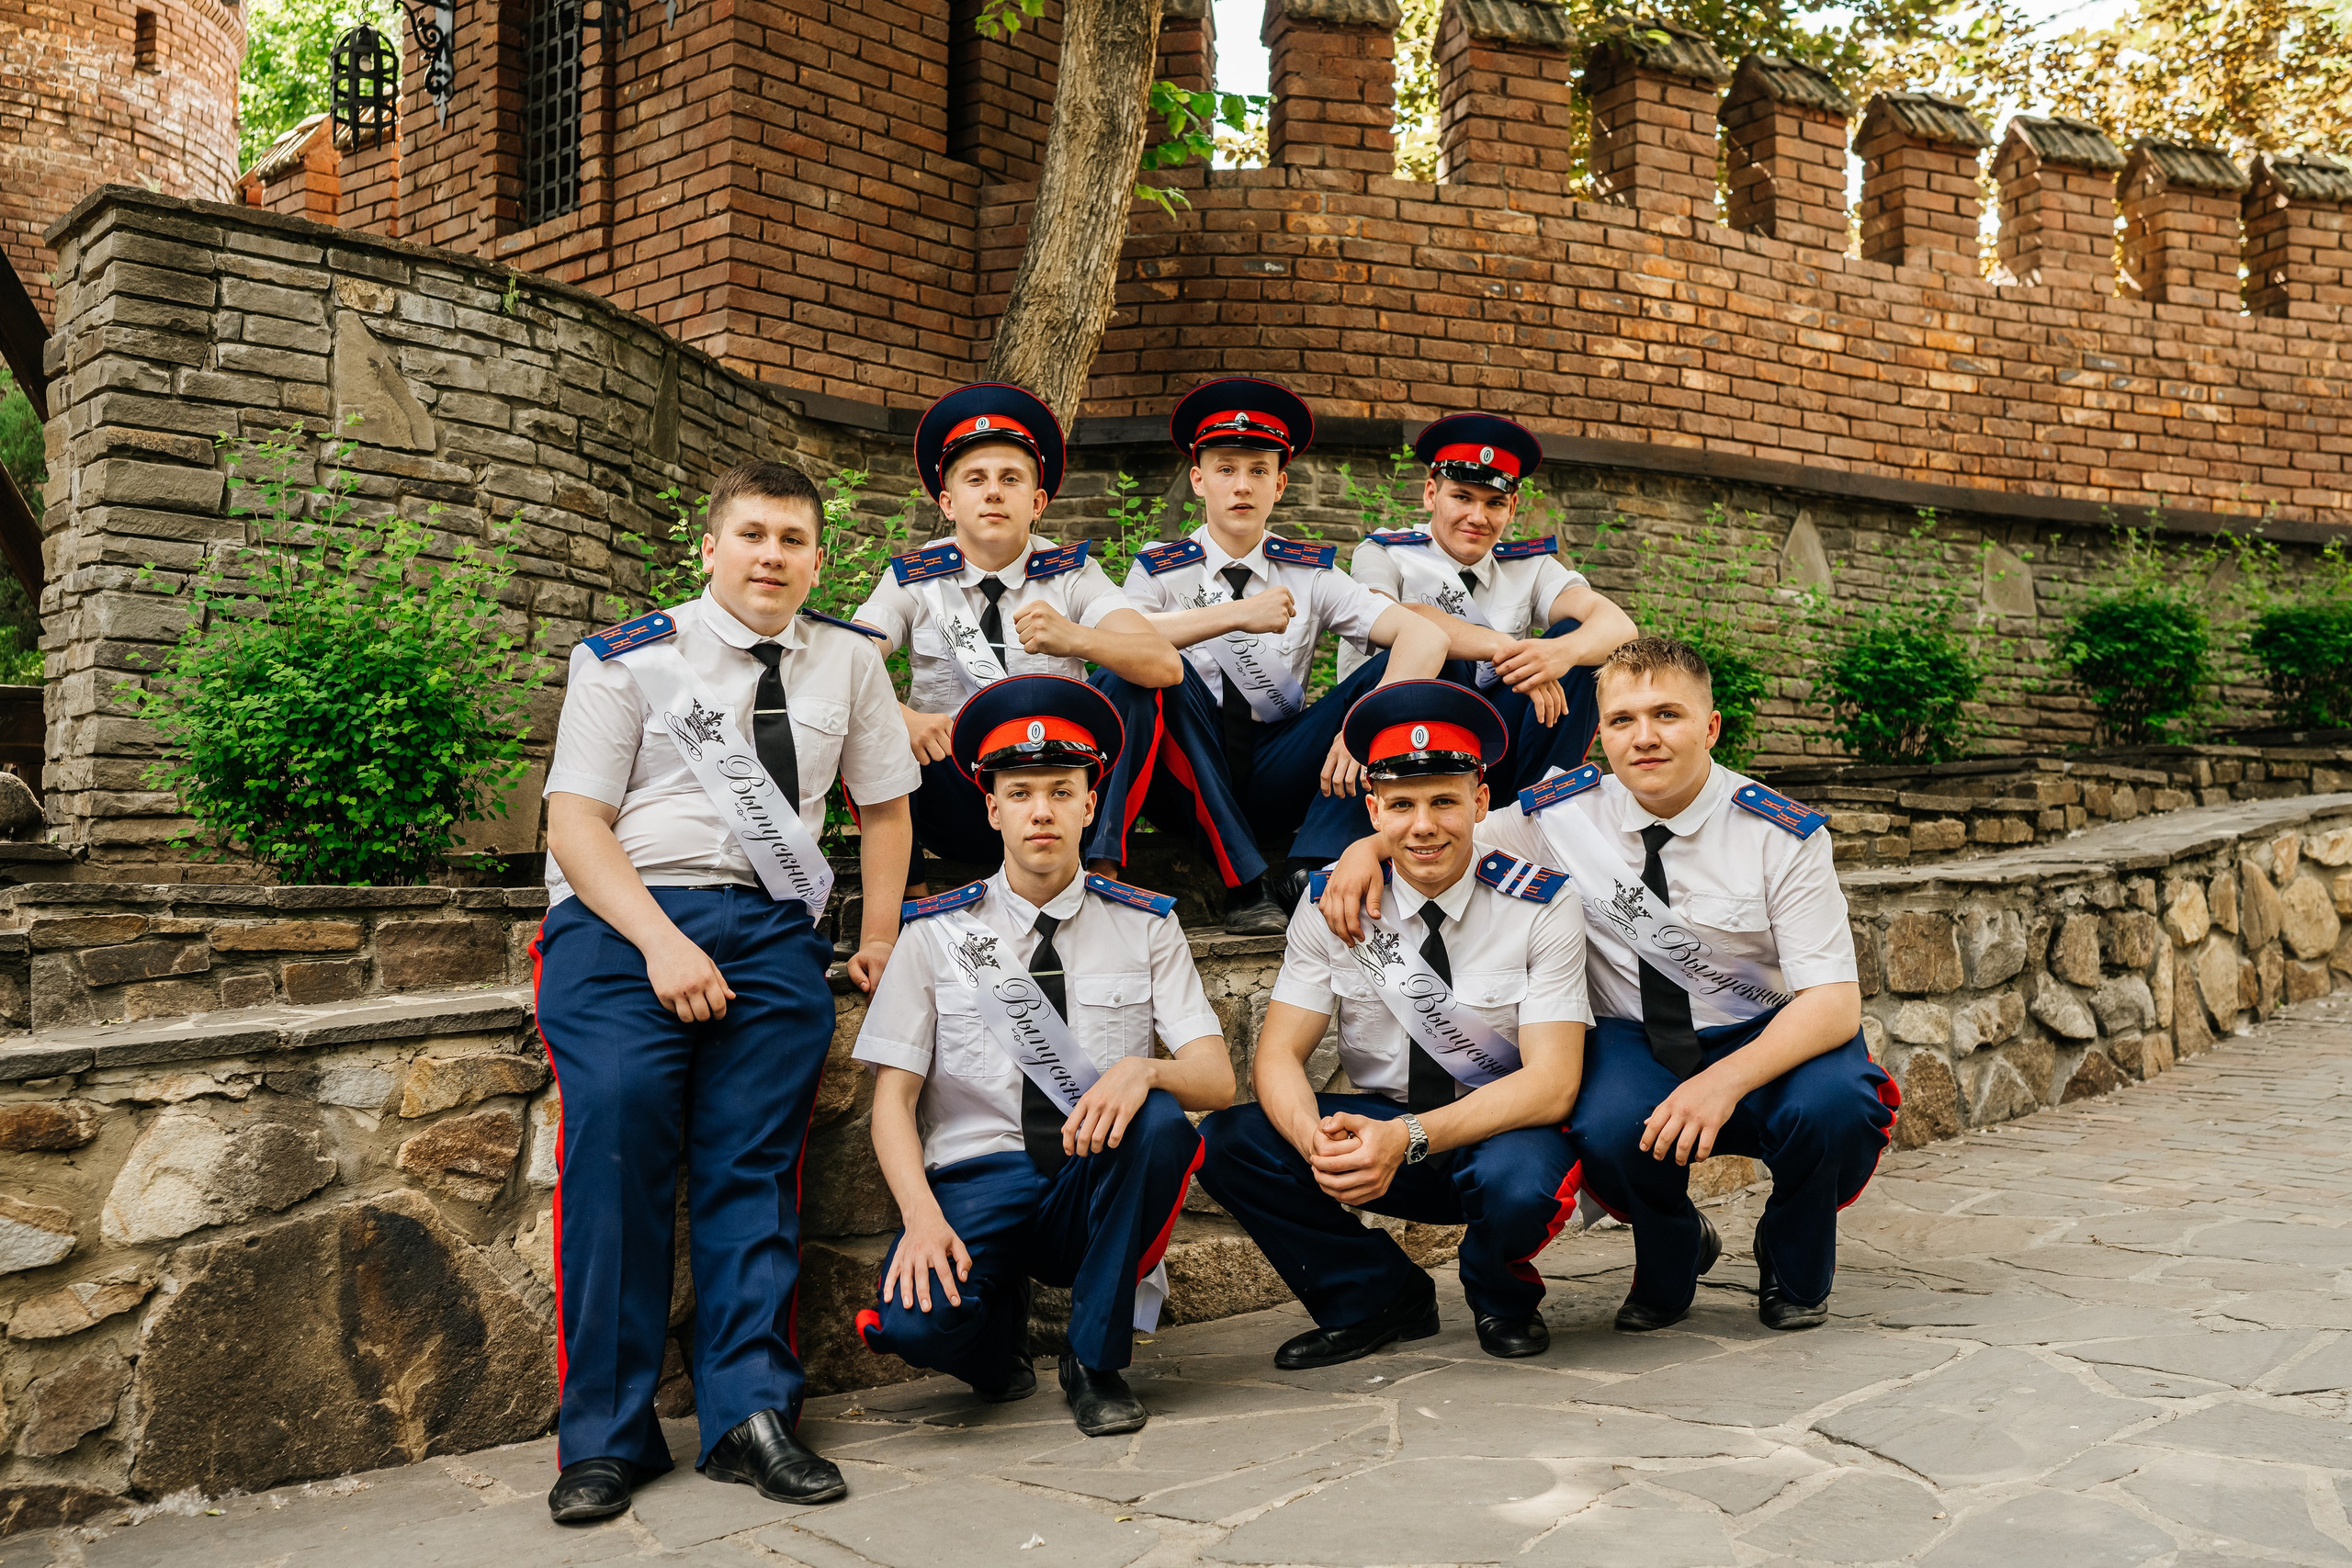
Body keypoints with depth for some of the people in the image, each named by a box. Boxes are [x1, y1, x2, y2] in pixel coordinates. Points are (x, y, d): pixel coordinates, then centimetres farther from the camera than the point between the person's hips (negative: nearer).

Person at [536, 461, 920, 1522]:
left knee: (754, 1155, -12)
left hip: (770, 926, 3)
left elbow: (885, 806, 25)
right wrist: (661, 944, -15)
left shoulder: (850, 662, 16)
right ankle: (606, 1434, -14)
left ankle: (750, 1414, -9)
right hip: (621, 916, -2)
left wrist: (879, 940, 14)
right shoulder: (625, 660, 6)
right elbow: (575, 823, -2)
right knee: (617, 1113, -21)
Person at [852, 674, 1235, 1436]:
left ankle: (1096, 1362, -10)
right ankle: (1001, 1331, 9)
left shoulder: (1146, 927, 6)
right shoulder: (935, 933, 3)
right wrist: (923, 1217, -18)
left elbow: (1217, 1078, -3)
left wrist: (1143, 1071, -27)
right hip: (977, 1180, -1)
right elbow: (893, 1099, 0)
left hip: (1096, 1183, 1)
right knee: (917, 1319, -32)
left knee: (1159, 1122, -32)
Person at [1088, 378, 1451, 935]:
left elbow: (1425, 637, -9)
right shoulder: (1160, 571, 2)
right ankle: (1243, 878, -29)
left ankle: (1306, 872, -25)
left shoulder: (1311, 575, 5)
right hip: (1188, 791, -1)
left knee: (1393, 669, -14)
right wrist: (1237, 614, -26)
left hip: (1275, 786, 2)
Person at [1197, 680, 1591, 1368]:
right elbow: (1278, 1054, -8)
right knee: (1228, 1142, -20)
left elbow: (1553, 1082, -21)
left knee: (1523, 1179, -37)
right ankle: (1385, 1297, 2)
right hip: (1379, 1130, 3)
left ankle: (1501, 1298, 2)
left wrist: (1408, 1138, -35)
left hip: (1502, 1132, -2)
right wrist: (1317, 1139, -32)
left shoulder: (1542, 908, -14)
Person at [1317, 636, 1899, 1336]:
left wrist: (1725, 1081, -36)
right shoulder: (1563, 813, -8)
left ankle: (1795, 1275, 3)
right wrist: (1368, 845, -17)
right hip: (1637, 1043, 1)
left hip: (1765, 1041, -1)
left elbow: (1834, 1001, -20)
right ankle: (1670, 1261, 5)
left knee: (1831, 1106, -34)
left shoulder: (1782, 834, -15)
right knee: (1609, 1126, -34)